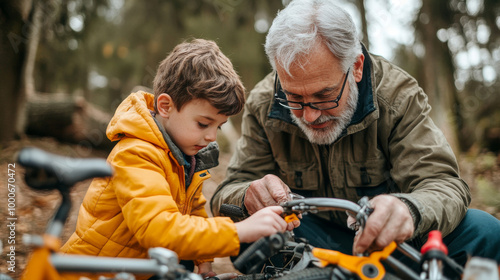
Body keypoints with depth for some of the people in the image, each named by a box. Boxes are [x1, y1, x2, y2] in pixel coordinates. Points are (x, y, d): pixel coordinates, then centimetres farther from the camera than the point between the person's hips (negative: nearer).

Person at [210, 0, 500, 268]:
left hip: (393, 242, 1)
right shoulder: (262, 106, -12)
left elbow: (443, 183, -23)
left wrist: (410, 211, -48)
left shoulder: (398, 94, -17)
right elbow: (226, 194, -8)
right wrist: (251, 196, -35)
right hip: (319, 241, 0)